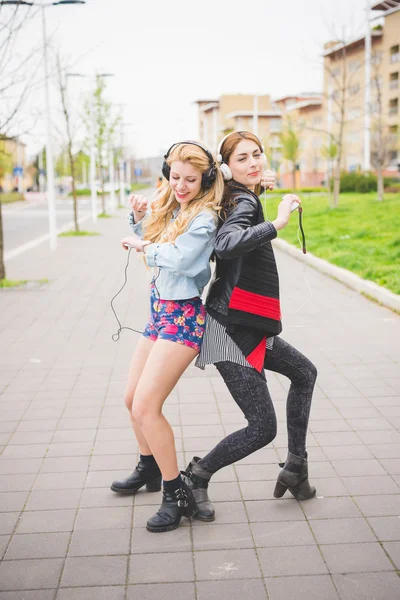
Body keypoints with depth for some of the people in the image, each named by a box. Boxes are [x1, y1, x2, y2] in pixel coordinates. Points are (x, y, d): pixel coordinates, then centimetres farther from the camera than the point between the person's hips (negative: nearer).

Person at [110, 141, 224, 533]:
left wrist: (145, 247, -11)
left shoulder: (203, 218, -14)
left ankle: (178, 495, -2)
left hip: (182, 317, -9)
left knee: (145, 407, -14)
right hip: (159, 311, 9)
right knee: (132, 399, 17)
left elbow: (180, 258, -26)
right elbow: (146, 244, 14)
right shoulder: (168, 208, 9)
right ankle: (149, 469, 40)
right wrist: (138, 218, -2)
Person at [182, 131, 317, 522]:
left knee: (304, 373, 26)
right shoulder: (245, 202, -15)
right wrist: (277, 224, -33)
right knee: (263, 428, -6)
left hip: (249, 327, 10)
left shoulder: (242, 200, 14)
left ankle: (295, 466, 31)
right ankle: (196, 478, 12)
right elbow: (225, 244, -35)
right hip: (231, 330, -10)